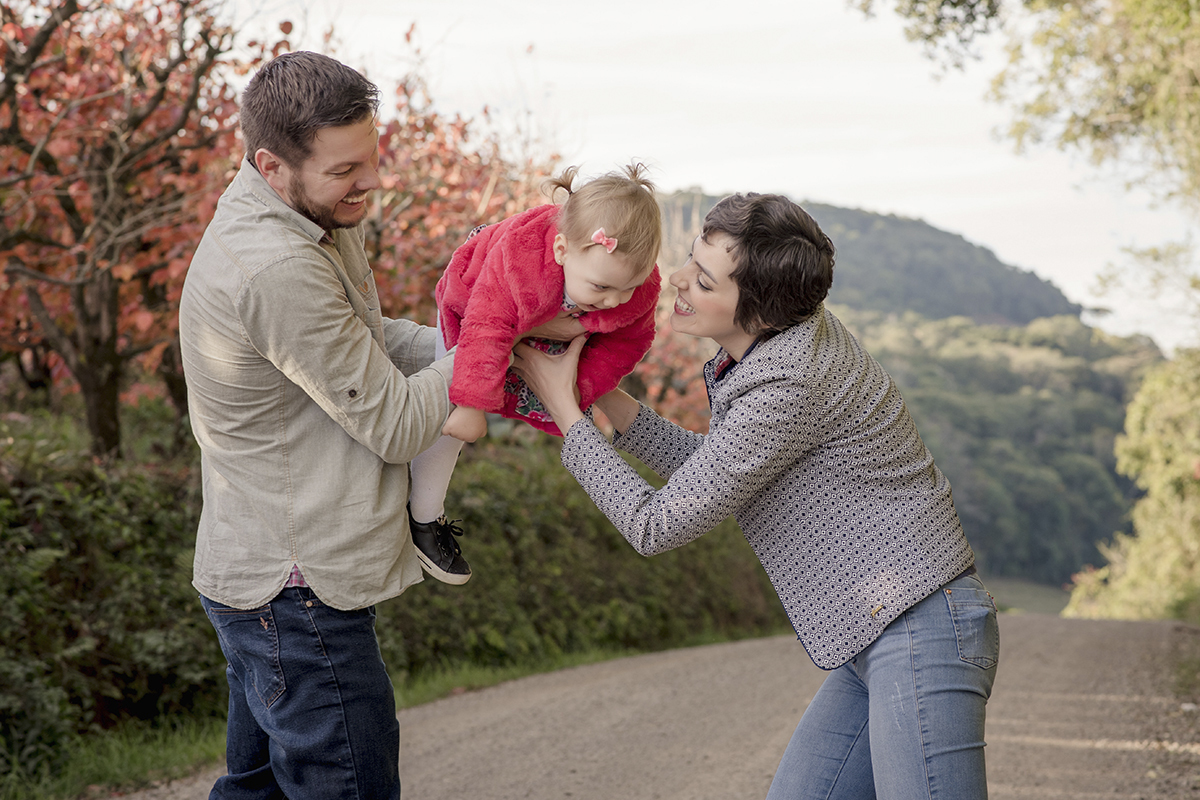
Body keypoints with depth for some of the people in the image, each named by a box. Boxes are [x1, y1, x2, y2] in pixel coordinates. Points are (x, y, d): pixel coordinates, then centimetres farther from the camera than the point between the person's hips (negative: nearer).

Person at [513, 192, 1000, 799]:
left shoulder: (787, 386, -24)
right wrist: (602, 396, 12)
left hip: (919, 627, -10)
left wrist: (563, 408, -7)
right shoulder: (778, 340, 7)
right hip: (873, 639, 10)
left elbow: (658, 525, -16)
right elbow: (711, 472, 20)